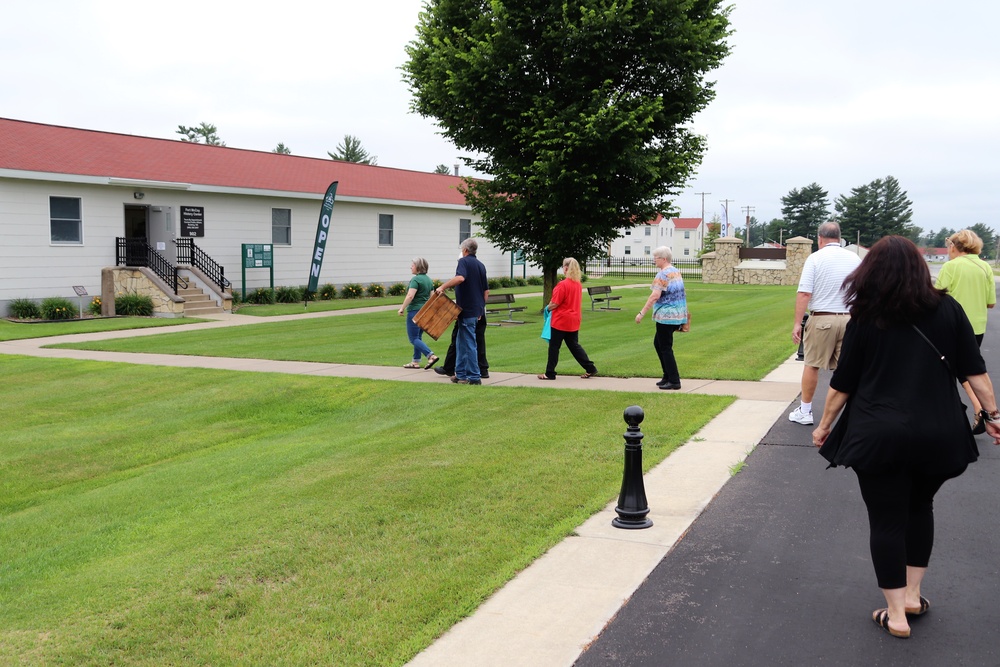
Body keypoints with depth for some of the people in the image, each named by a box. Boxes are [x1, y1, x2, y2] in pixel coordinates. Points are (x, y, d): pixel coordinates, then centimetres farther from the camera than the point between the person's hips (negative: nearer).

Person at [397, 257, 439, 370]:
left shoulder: (416, 279, -14)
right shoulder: (428, 279, 12)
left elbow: (410, 296, -23)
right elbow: (431, 297, 16)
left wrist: (402, 308, -15)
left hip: (415, 310, -9)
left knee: (413, 338, -4)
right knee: (418, 337, 16)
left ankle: (431, 356, -19)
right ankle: (416, 362, 19)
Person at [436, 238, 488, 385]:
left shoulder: (464, 261, -8)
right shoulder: (481, 265, 16)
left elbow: (460, 278, -29)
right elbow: (486, 291, 18)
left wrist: (443, 287, -23)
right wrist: (481, 308, 24)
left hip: (466, 310, -8)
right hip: (476, 310, 8)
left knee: (469, 344, -4)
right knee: (461, 342, 15)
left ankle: (474, 377, -2)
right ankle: (460, 374, 18)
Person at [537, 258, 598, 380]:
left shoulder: (562, 285, -19)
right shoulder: (578, 285, 6)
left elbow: (554, 304, -17)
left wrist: (548, 308, 3)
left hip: (561, 321, -7)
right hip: (574, 321, 7)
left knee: (554, 347, 4)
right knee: (574, 346, 14)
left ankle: (550, 373, 11)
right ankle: (590, 368, 10)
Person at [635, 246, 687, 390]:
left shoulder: (663, 274, -15)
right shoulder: (676, 272, 13)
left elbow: (655, 296, -23)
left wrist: (642, 313, -22)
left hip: (666, 316, -9)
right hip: (678, 315, 9)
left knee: (665, 348, -1)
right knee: (658, 343, 19)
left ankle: (674, 381, 1)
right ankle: (668, 376, 21)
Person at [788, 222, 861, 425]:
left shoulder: (815, 258, -4)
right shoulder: (854, 259, 6)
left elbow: (804, 293, -12)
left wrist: (797, 323, -10)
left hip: (822, 319, -3)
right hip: (849, 319, 3)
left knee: (811, 365, 8)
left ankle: (805, 411, 15)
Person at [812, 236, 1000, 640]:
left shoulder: (865, 320, -3)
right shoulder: (946, 309, 2)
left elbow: (843, 383, 1)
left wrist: (825, 425, 12)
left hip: (880, 437, -3)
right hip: (938, 435, 3)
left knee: (886, 521, 7)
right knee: (919, 509, 24)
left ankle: (896, 615, 12)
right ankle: (912, 595, 29)